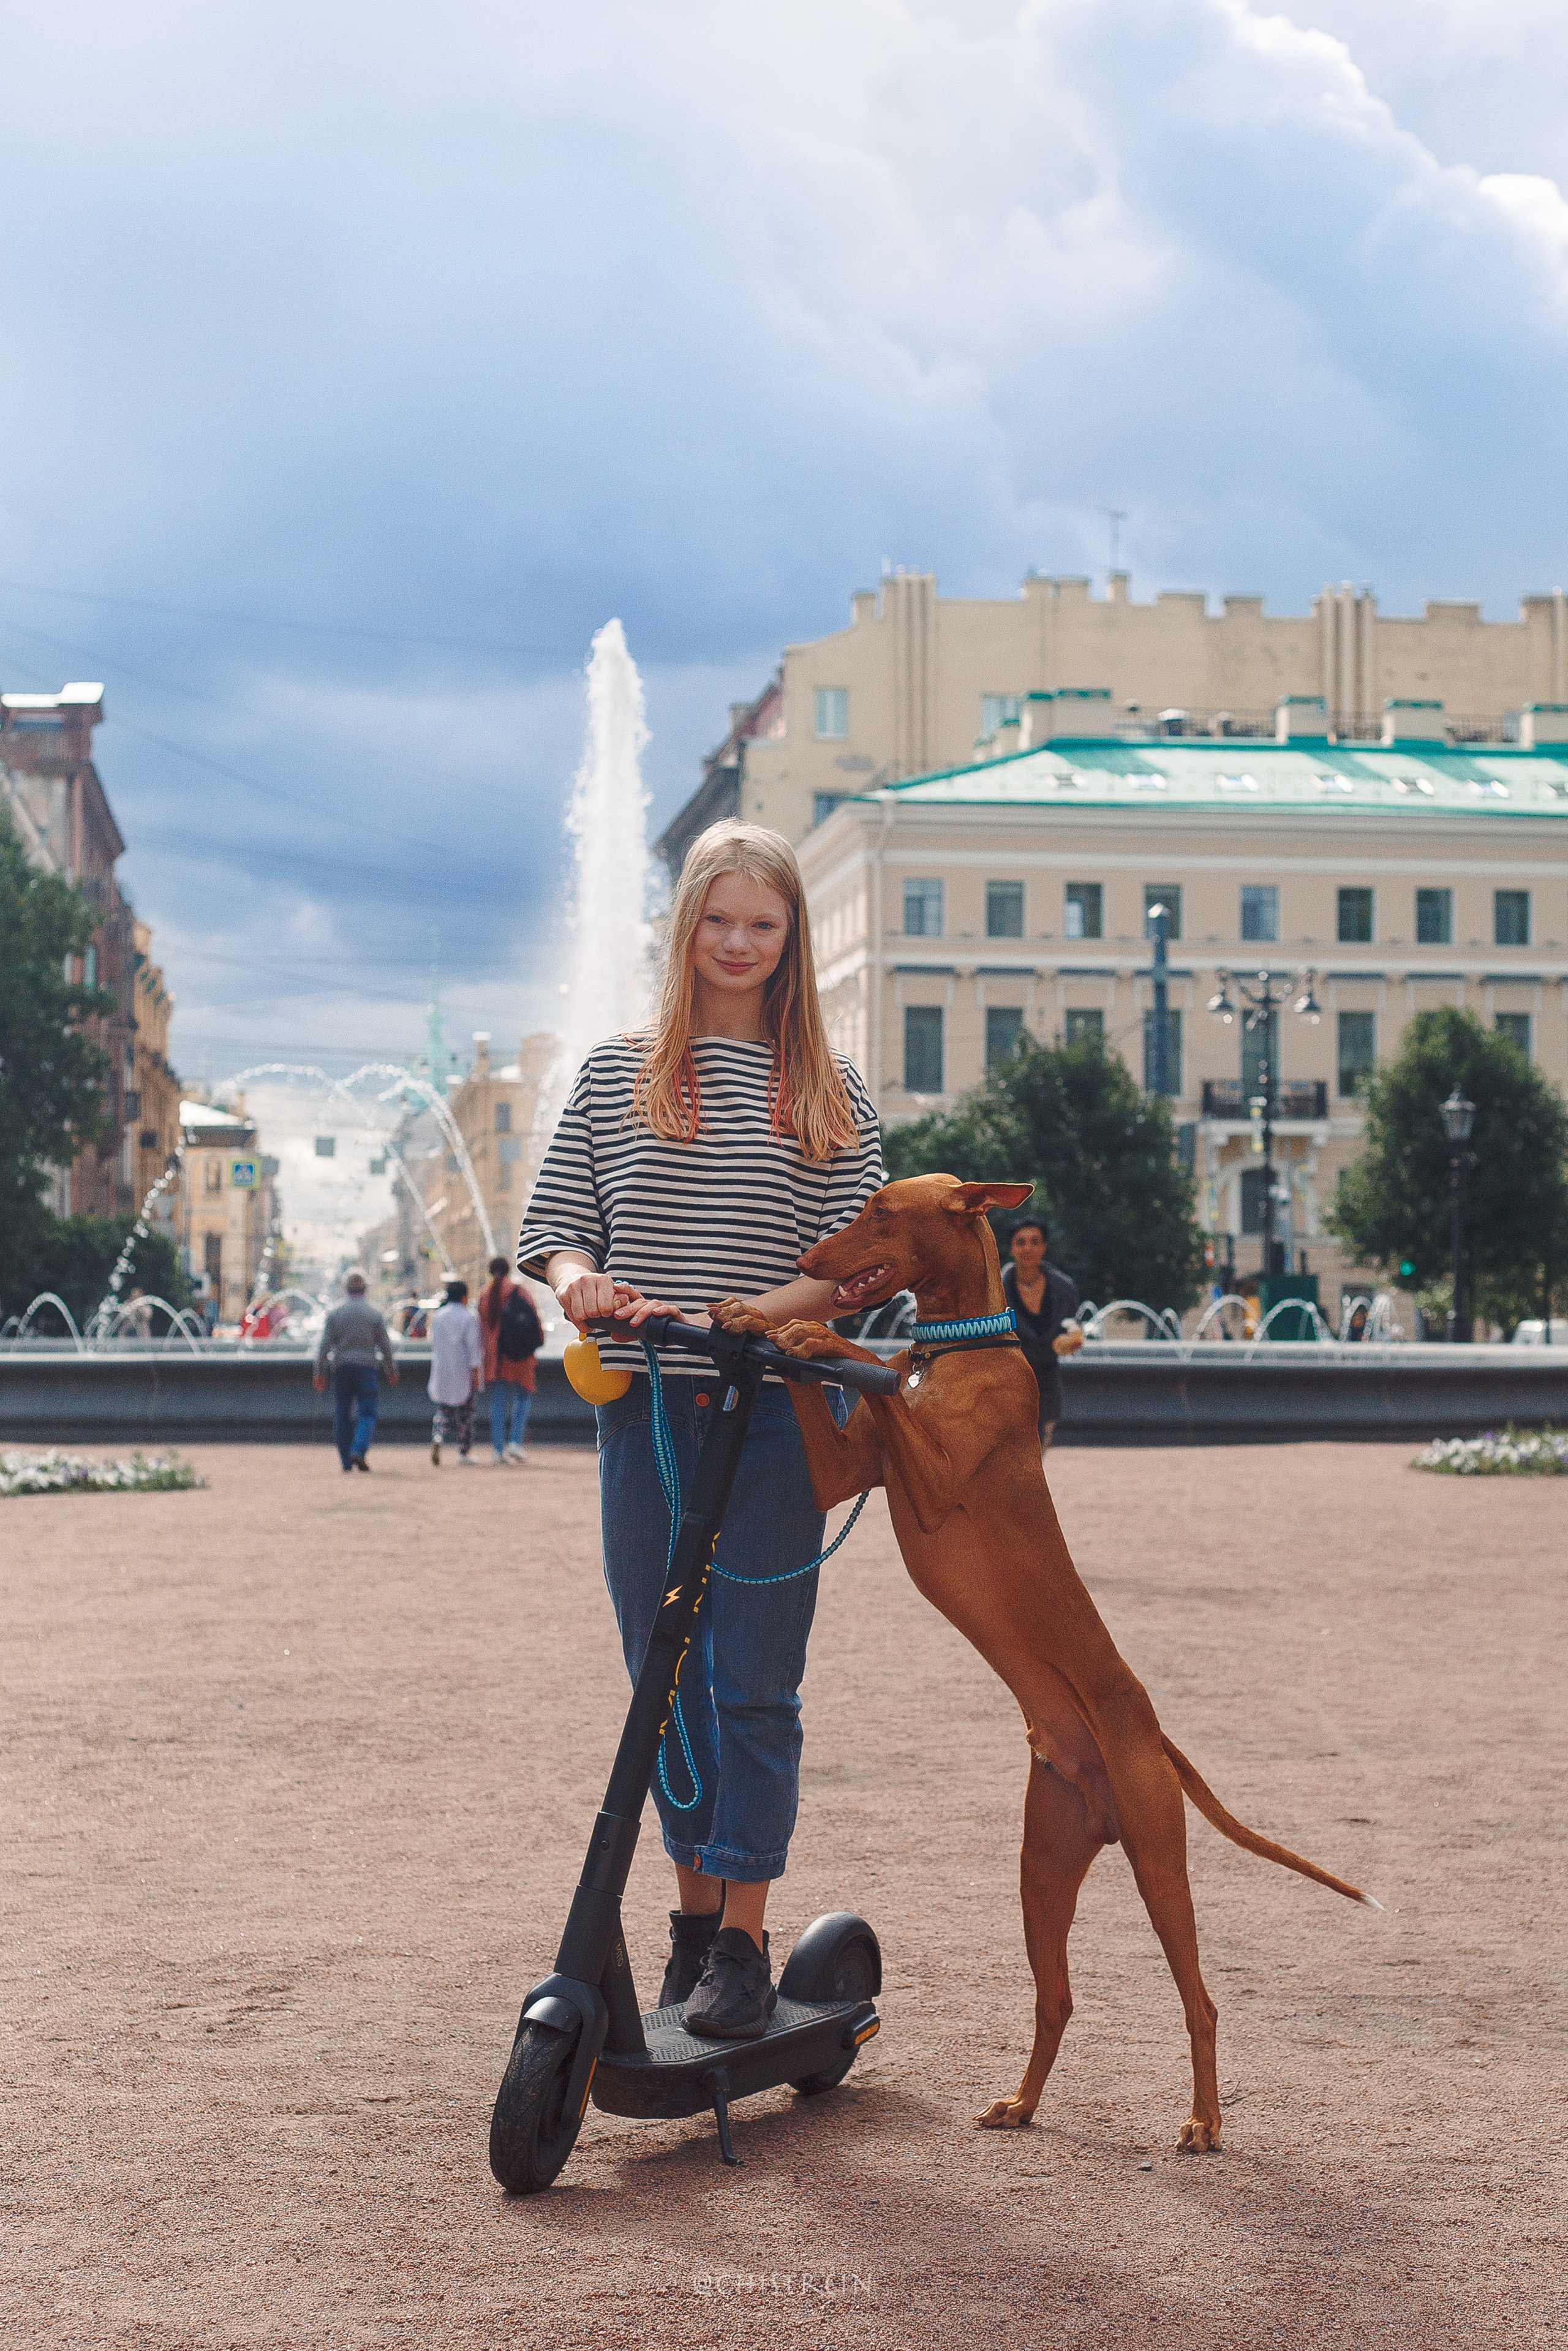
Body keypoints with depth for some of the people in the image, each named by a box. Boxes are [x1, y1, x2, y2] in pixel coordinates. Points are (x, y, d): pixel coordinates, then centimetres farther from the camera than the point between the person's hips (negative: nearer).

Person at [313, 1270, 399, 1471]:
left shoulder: (335, 1312, 2)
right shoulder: (374, 1313, 0)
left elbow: (325, 1345, -1)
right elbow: (385, 1345, 3)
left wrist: (320, 1372, 4)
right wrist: (392, 1371, 14)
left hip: (341, 1368, 1)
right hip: (366, 1366, -1)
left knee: (342, 1415, 8)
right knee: (367, 1413, 0)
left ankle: (347, 1461, 8)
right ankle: (359, 1452, -21)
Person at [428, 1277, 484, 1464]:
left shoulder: (436, 1317, 6)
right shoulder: (469, 1317, -8)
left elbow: (434, 1343, 13)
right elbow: (473, 1345, -11)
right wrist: (475, 1371, -10)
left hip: (441, 1371, 3)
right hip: (464, 1372, -3)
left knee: (443, 1411, 9)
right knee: (465, 1414, 7)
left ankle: (437, 1436, -20)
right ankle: (464, 1452, 10)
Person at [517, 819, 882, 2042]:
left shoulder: (831, 1094, 6)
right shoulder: (615, 1075, 10)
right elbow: (557, 1224, 9)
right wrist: (580, 1281, -15)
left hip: (772, 1414, -2)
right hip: (644, 1414, 2)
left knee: (754, 1683, -2)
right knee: (667, 1676, 9)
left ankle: (742, 1943, 3)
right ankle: (694, 1910, 23)